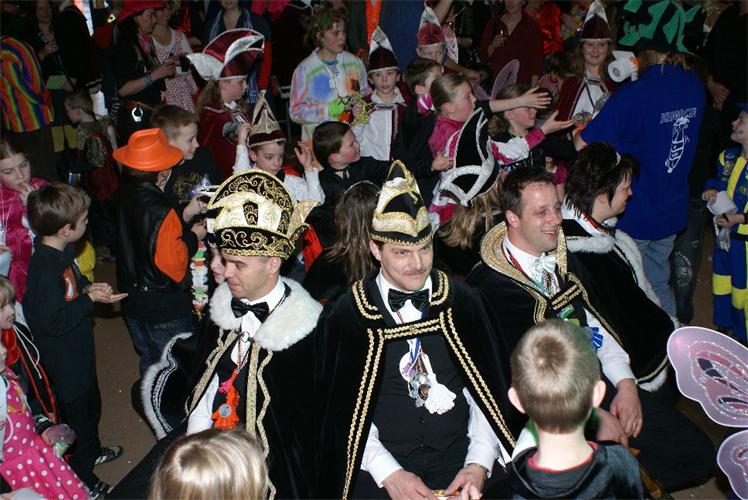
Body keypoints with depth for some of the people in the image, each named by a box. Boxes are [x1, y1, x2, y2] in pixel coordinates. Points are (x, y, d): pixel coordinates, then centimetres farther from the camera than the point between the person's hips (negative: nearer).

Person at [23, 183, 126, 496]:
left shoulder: (63, 251, -3)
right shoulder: (44, 269, -34)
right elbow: (54, 322, -31)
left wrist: (87, 288, -5)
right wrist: (90, 298, -26)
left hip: (79, 352, 9)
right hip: (64, 362, -9)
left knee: (91, 404, 30)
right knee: (78, 415, 11)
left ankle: (92, 452, 56)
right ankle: (82, 480, 34)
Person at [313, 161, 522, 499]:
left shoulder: (461, 302, 2)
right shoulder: (346, 316, -4)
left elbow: (488, 391, 4)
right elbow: (343, 411, -2)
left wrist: (479, 463, -5)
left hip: (459, 464, 2)